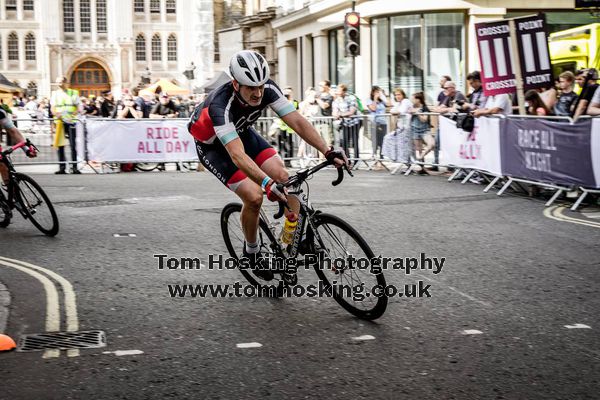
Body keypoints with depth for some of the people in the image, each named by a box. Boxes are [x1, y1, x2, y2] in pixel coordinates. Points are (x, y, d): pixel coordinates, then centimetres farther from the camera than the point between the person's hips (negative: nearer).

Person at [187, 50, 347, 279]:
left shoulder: (268, 89, -26)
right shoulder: (221, 105, -41)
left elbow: (297, 121, -29)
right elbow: (237, 155, -51)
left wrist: (328, 152, -40)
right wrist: (266, 183, -64)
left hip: (242, 133, 5)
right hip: (213, 146, -5)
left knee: (283, 178, -15)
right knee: (254, 197, -19)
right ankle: (252, 252, 6)